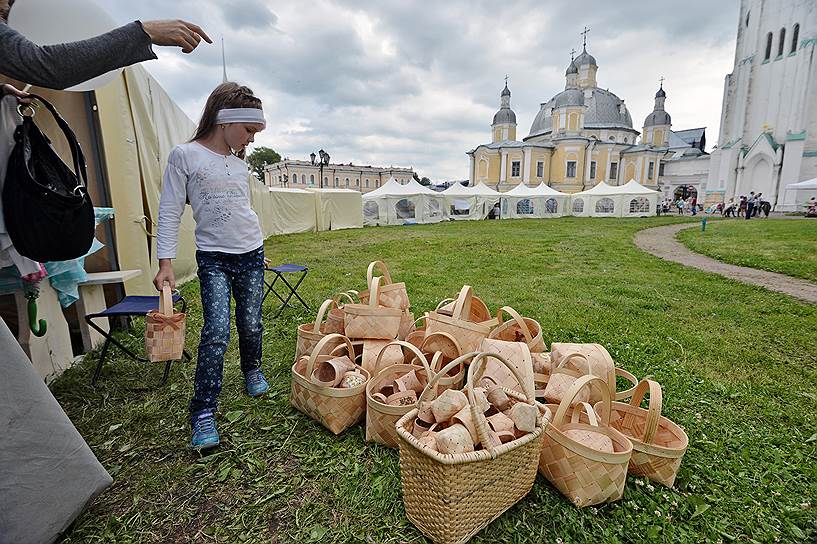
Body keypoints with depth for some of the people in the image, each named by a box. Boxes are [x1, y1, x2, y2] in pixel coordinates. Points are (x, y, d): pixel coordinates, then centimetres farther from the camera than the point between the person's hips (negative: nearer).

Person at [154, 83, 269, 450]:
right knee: (217, 330, -13)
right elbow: (169, 212, -6)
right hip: (213, 257, -5)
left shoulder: (239, 163, 10)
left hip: (251, 254, 5)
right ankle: (203, 413, 0)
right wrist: (165, 262, -12)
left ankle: (252, 370, 36)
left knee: (251, 324, 8)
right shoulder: (185, 155, -5)